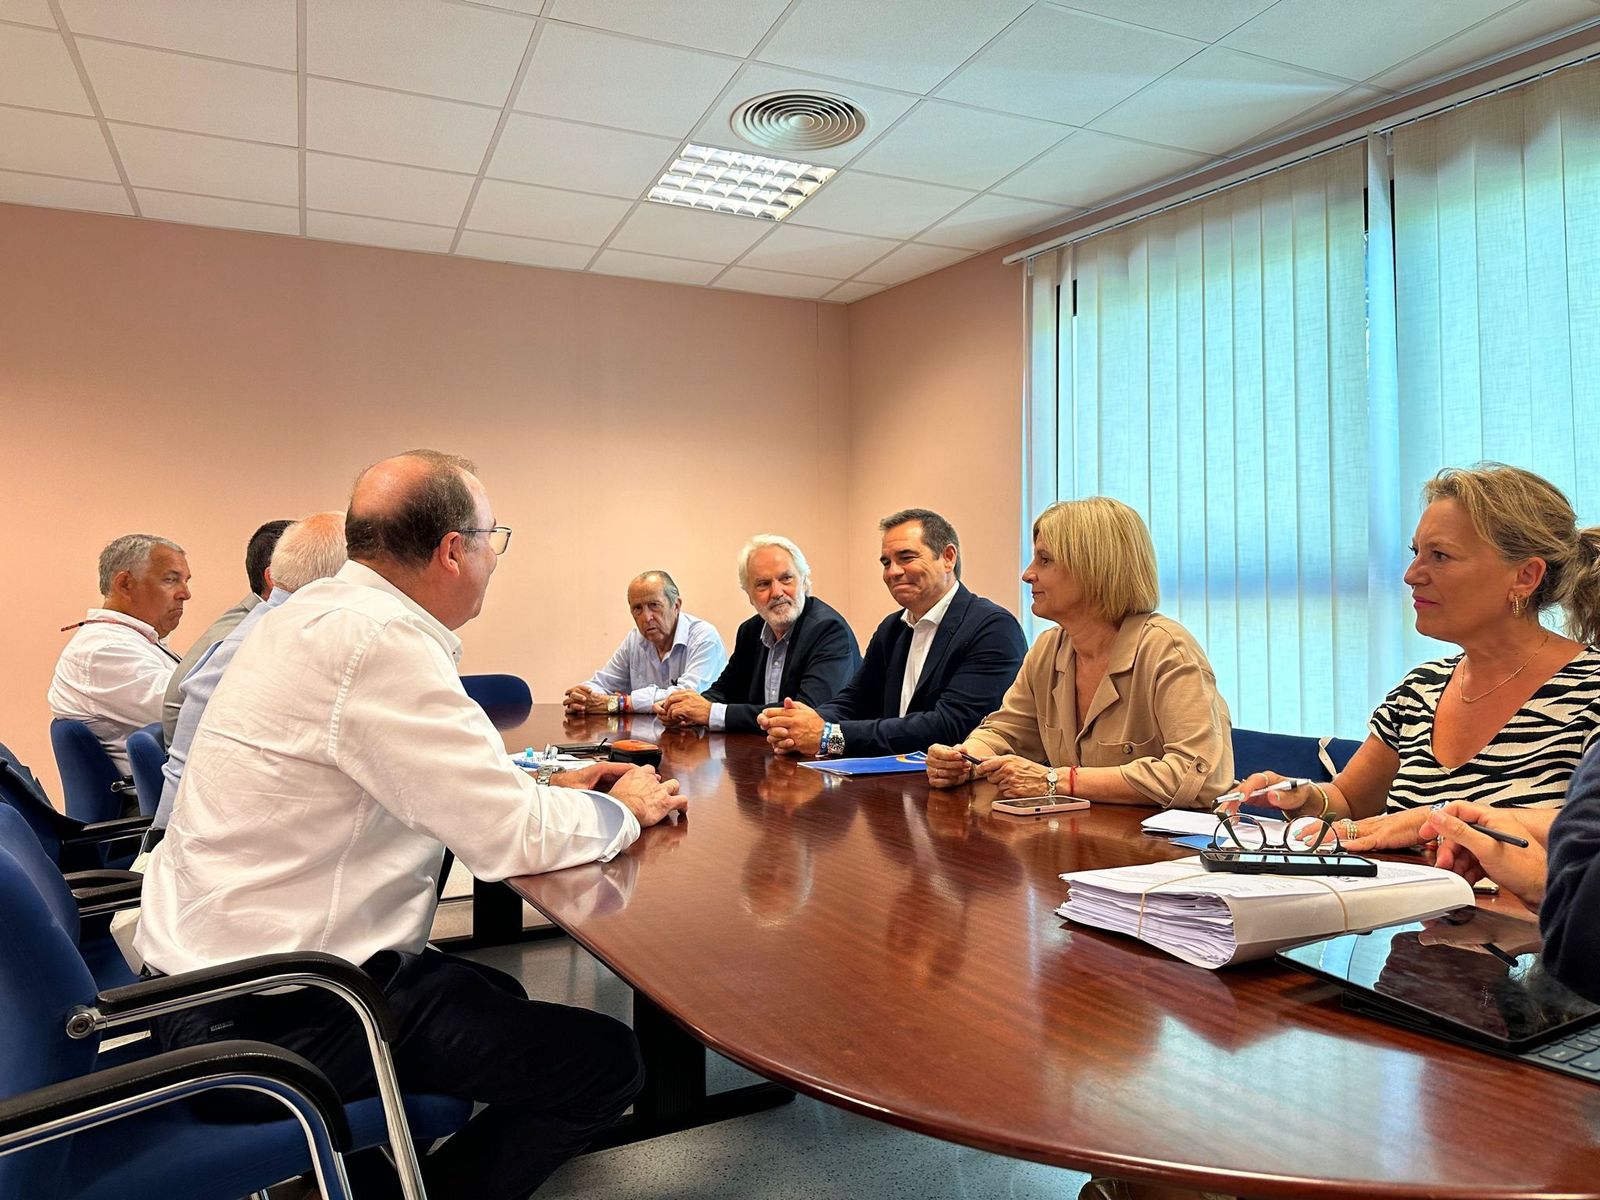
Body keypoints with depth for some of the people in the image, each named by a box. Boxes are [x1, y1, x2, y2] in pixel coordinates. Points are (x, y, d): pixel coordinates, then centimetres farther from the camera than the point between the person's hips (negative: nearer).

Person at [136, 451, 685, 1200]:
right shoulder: (378, 640, -25)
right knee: (605, 1061, -5)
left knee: (495, 996, 28)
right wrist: (624, 809, -6)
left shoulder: (323, 611, 4)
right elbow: (514, 838, -25)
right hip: (272, 1020, -10)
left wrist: (547, 792, 5)